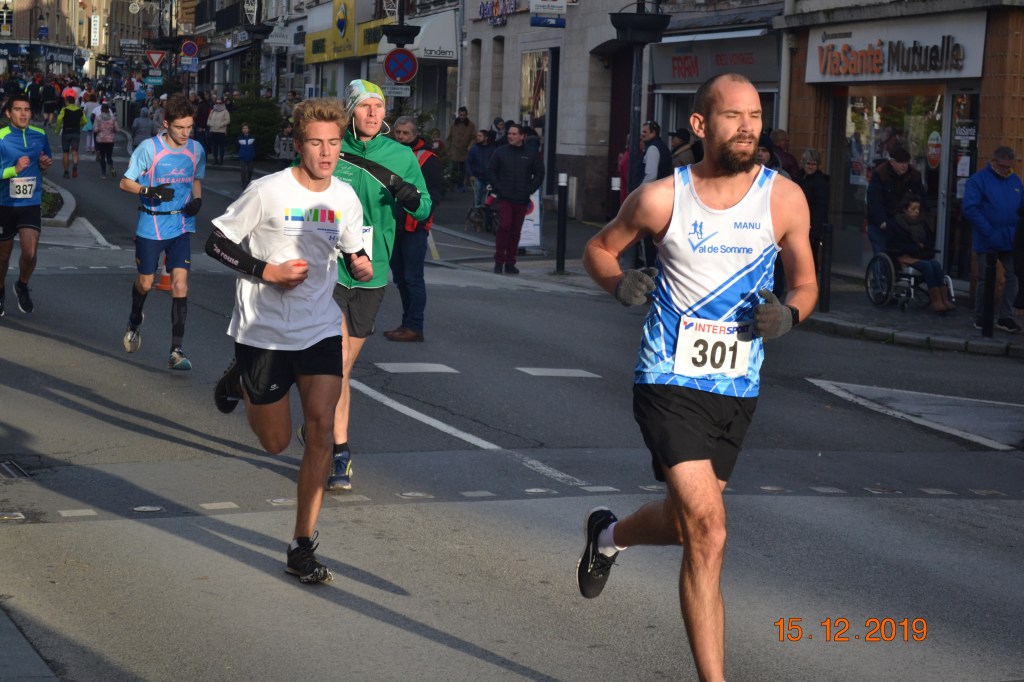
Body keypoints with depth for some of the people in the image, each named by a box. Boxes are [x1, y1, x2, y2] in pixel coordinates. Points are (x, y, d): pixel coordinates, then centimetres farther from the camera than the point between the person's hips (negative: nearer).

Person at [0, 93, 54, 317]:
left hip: (31, 203, 2)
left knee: (30, 252, -13)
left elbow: (47, 158, 18)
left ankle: (22, 287, 17)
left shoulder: (40, 135, -1)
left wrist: (46, 163, -4)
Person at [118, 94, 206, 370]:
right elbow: (125, 182, -7)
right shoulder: (149, 148, -12)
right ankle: (135, 321, 46)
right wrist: (150, 192, -24)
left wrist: (197, 199, -2)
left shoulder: (196, 150, 0)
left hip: (181, 226, 2)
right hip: (150, 226, -2)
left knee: (180, 285, -10)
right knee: (145, 283, 12)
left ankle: (176, 350, -9)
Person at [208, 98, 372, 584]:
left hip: (320, 329, 3)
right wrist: (267, 271, -19)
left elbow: (354, 253, 16)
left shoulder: (345, 198, 2)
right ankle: (240, 382, 41)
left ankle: (302, 546, 0)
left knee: (320, 427, -9)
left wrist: (361, 266, -8)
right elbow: (216, 243, -7)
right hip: (263, 331, -3)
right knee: (276, 442, 8)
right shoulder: (268, 191, -13)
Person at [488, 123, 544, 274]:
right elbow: (491, 171, 9)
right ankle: (499, 261, -7)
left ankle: (510, 263, 13)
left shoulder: (531, 154, 4)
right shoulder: (501, 152, 3)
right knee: (504, 227, -13)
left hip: (522, 199, 2)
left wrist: (529, 190, 1)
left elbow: (539, 174, 10)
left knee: (516, 231, 6)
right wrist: (497, 188, -1)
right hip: (504, 198, -2)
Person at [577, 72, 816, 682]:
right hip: (670, 381, -4)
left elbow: (806, 283, 9)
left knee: (685, 523, 19)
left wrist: (789, 313, -14)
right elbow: (599, 248, 10)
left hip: (739, 387, 4)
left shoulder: (784, 198, -2)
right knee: (708, 532, -16)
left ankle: (609, 534, 53)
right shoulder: (661, 198, -7)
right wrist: (620, 283, -11)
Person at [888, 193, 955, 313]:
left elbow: (931, 240, 21)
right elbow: (896, 245, -7)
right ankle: (936, 300, -33)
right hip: (906, 256, -5)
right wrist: (917, 247, -8)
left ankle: (944, 299, -33)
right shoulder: (897, 223, -2)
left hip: (922, 255, 5)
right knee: (926, 266, -32)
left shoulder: (922, 222, 14)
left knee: (937, 265, -26)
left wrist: (922, 246, -1)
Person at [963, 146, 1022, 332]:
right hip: (987, 242, -4)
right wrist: (989, 233, -18)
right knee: (985, 279, 4)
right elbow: (970, 209, -15)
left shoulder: (1015, 180, 9)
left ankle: (1005, 317, 10)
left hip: (1011, 240, 5)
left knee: (1012, 277, 2)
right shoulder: (978, 180, -7)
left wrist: (1018, 232, -1)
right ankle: (981, 319, 15)